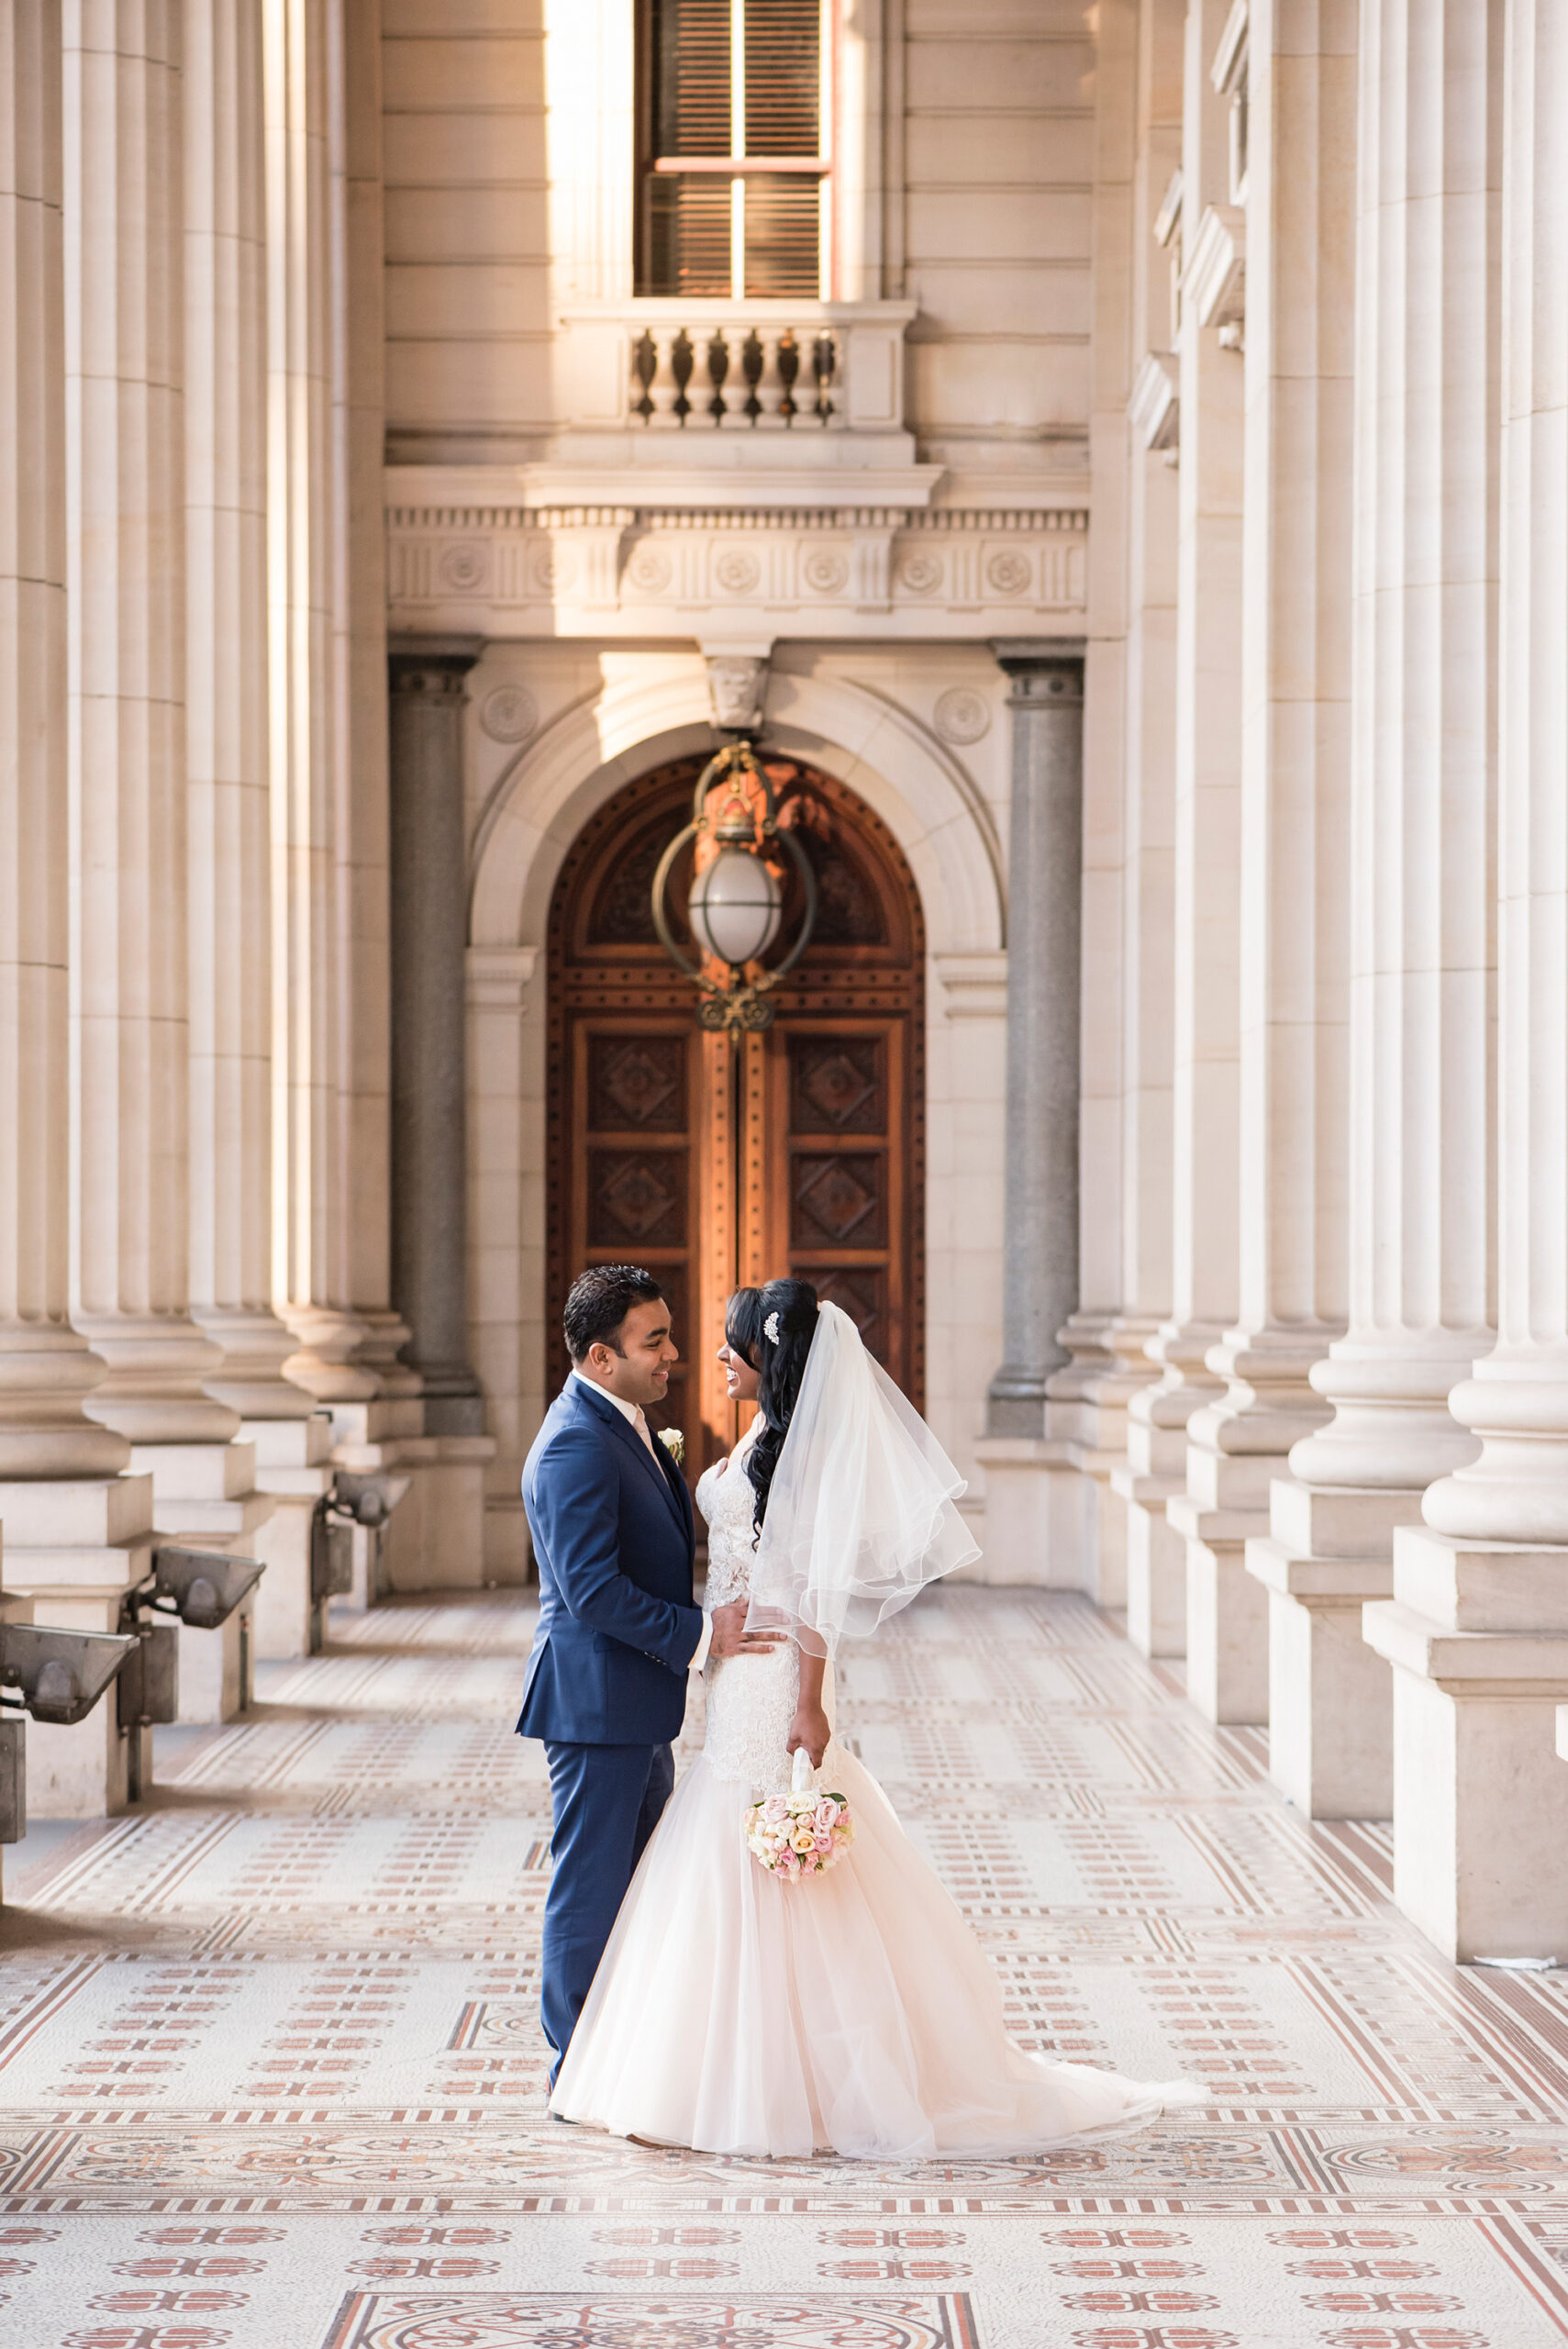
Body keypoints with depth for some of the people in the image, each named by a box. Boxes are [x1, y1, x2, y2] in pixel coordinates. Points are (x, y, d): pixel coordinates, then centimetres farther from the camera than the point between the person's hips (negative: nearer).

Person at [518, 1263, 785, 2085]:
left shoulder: (624, 1424, 13)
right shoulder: (576, 1446, -20)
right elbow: (591, 1589, -26)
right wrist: (696, 1635, -24)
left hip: (638, 1706, 10)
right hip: (596, 1701, -10)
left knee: (639, 1885, 17)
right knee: (591, 1888, 0)